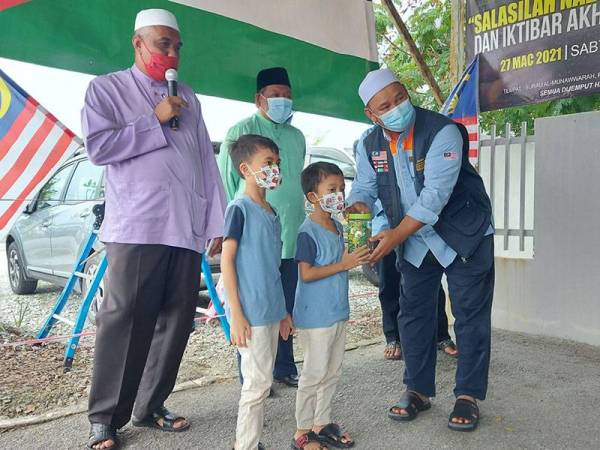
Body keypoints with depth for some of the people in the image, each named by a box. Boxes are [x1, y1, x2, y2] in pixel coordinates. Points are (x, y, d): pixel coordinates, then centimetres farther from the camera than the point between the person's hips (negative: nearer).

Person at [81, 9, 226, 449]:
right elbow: (97, 147, -6)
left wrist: (217, 222, 8)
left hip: (187, 230, 5)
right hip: (136, 229, -4)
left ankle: (151, 406, 20)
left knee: (176, 321, 6)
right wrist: (155, 121, -6)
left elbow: (208, 163, 15)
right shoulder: (107, 88, 9)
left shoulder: (188, 97, 20)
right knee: (124, 322, -3)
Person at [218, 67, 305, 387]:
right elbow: (226, 182, -3)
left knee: (287, 308, 12)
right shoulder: (241, 132, -2)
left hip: (292, 237, 6)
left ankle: (284, 368, 27)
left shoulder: (297, 137, 17)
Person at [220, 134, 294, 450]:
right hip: (250, 313, -8)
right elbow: (226, 261, -12)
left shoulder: (272, 213, 12)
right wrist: (236, 314, -16)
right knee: (257, 383, -1)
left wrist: (283, 311, 19)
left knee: (262, 382, 15)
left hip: (271, 311, 8)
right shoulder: (239, 209, -11)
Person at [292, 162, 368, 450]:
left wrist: (356, 258, 1)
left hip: (338, 312, 9)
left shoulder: (338, 227, 9)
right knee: (314, 374, 2)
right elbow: (307, 273, -21)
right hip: (315, 316, -8)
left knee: (332, 373, 16)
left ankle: (321, 423, 31)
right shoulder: (308, 231, -17)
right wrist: (343, 264, -22)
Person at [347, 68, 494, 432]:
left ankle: (468, 396, 17)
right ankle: (419, 390, 24)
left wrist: (396, 235, -36)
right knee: (414, 315, 9)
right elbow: (364, 188, -1)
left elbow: (435, 194, -31)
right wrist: (356, 210, -24)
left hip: (464, 235, -5)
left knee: (471, 317, 2)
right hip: (415, 241, 5)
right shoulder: (370, 144, -5)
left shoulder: (442, 132, -24)